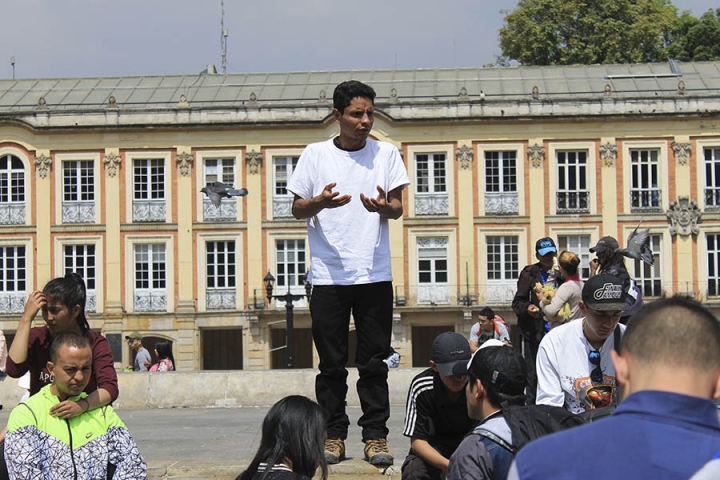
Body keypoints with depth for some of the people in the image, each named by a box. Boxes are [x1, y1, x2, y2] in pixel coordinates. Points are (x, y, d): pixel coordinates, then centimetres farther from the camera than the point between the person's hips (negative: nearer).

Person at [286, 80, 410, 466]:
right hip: (328, 274, 0)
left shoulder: (386, 153, 8)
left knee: (374, 362, 1)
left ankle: (375, 435, 6)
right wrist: (320, 202, -15)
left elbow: (398, 209, 6)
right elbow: (297, 209, 7)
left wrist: (384, 207, -18)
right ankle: (333, 435, 11)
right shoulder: (315, 155, 5)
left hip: (375, 274, 0)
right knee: (331, 364, 3)